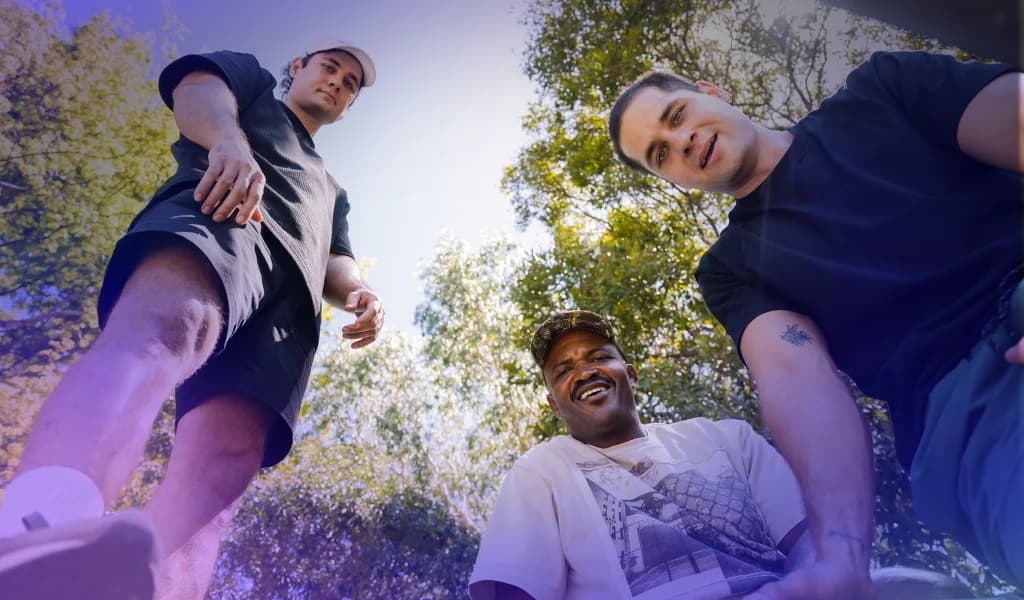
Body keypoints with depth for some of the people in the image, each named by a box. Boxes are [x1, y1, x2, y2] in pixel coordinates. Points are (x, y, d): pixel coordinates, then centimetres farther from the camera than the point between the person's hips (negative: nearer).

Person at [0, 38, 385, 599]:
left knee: (225, 458, -22)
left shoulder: (331, 192, 43)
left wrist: (359, 293, 0)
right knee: (165, 326, -39)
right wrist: (229, 140, -15)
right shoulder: (251, 79, 34)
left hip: (289, 293, 5)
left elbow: (336, 262, 26)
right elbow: (196, 85, 10)